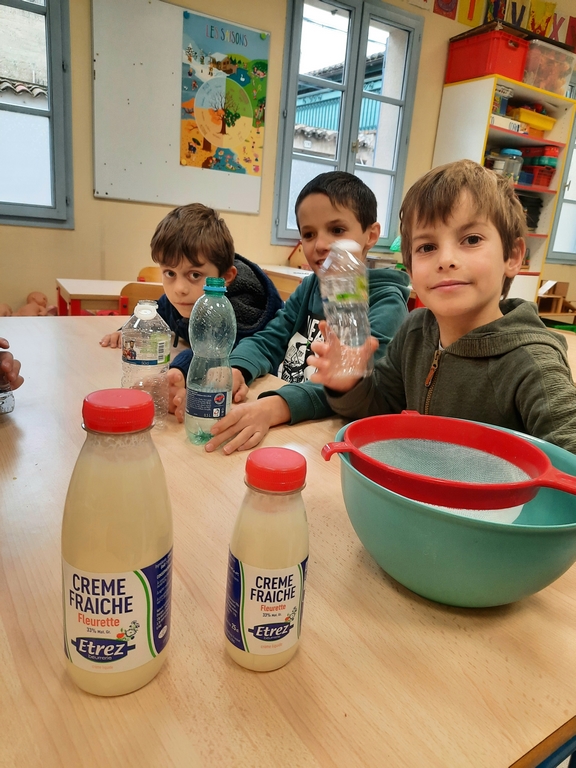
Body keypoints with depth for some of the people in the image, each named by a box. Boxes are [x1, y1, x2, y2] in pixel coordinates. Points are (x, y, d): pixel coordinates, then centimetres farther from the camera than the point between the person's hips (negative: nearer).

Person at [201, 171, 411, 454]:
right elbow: (269, 340, 5)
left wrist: (273, 408, -39)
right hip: (281, 430, 6)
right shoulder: (310, 287, 11)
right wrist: (234, 370, -18)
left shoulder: (385, 304, -9)